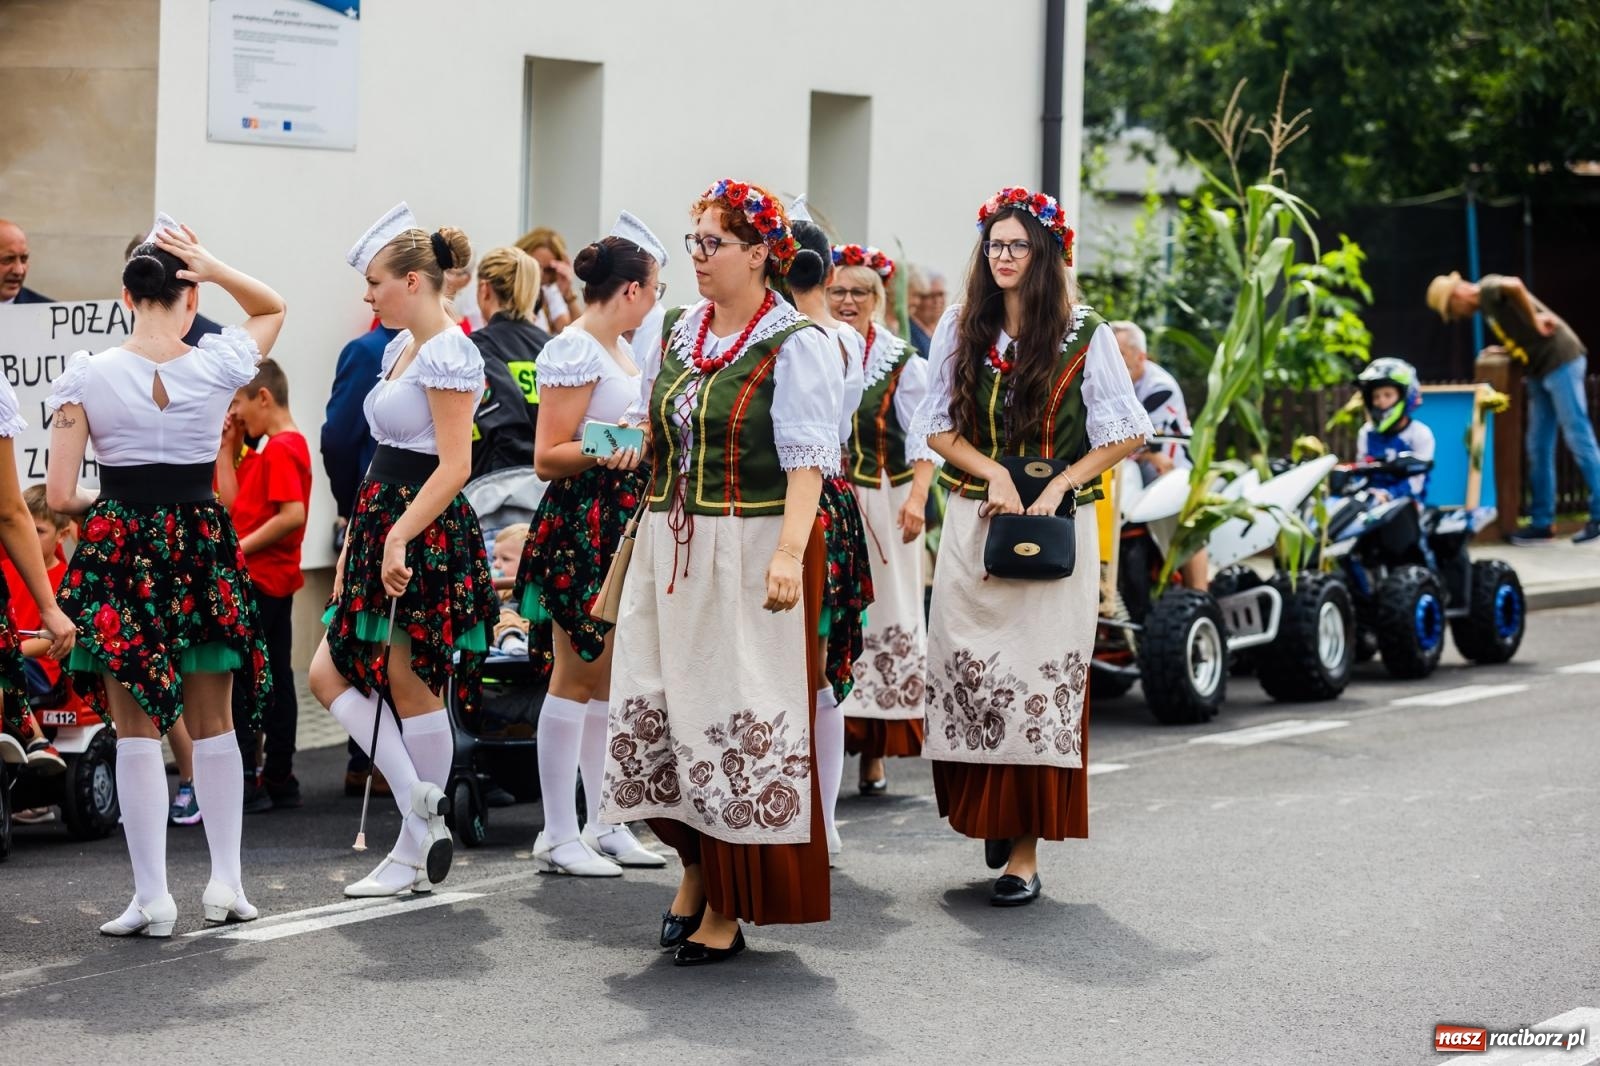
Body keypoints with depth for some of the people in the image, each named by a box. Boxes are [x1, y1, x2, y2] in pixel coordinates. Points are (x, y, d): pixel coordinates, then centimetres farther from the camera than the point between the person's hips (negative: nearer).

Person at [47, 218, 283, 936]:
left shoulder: (85, 377, -8)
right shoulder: (218, 365, -5)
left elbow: (60, 496, -9)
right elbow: (272, 307, 17)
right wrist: (214, 268, 1)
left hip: (119, 550, -1)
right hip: (204, 547, 1)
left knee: (136, 729, 4)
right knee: (214, 724, 15)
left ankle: (152, 897, 3)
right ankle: (226, 883, 18)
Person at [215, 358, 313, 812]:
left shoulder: (281, 448, -15)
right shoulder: (271, 447, 16)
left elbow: (293, 514, -26)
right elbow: (232, 503, 13)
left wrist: (241, 548, -21)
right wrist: (227, 447, 11)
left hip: (259, 579, -11)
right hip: (274, 580, 11)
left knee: (235, 677, -8)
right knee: (275, 676, 12)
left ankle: (244, 783, -8)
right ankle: (279, 779, 17)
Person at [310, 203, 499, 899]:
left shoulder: (448, 356, -14)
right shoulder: (401, 348, 15)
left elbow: (454, 465, -20)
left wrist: (400, 536, -24)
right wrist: (356, 539, 16)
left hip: (427, 535, -10)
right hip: (384, 527, 10)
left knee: (411, 687, -3)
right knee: (330, 673, 6)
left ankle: (416, 852, 6)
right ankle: (422, 814, 8)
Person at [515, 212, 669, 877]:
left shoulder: (620, 348, 16)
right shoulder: (574, 350, -12)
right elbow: (548, 457, -17)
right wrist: (603, 454, -28)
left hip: (622, 523, 9)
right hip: (581, 522, -9)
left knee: (610, 678, 11)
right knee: (577, 675, -6)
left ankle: (603, 824, 17)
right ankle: (558, 836, -1)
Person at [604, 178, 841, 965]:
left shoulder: (794, 346, -9)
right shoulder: (678, 331, 12)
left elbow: (807, 463, -17)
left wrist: (789, 554, -28)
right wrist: (652, 530, 15)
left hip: (751, 556, -6)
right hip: (670, 551, 7)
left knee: (738, 722, -2)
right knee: (663, 707, 7)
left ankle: (729, 907, 4)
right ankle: (696, 864, 24)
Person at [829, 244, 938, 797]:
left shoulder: (902, 362, 2)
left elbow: (923, 438, -2)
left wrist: (916, 498, -15)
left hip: (882, 508, -1)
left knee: (881, 619, 0)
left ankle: (874, 752, 5)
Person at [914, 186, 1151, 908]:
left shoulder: (1084, 335, 0)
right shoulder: (960, 329, 9)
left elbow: (1128, 435, 0)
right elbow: (938, 427, 9)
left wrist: (1059, 484, -11)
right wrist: (995, 473, -8)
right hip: (974, 523, 3)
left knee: (1039, 677, -6)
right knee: (968, 671, -1)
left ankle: (1025, 847, -4)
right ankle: (989, 814, 20)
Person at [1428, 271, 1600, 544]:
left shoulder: (1489, 288, -9)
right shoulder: (1488, 306, 18)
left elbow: (1514, 286, -31)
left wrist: (1535, 321, -21)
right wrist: (1510, 349, 5)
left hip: (1561, 361, -10)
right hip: (1541, 370, 10)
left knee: (1578, 439, -7)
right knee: (1539, 448, 9)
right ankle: (1542, 523, 13)